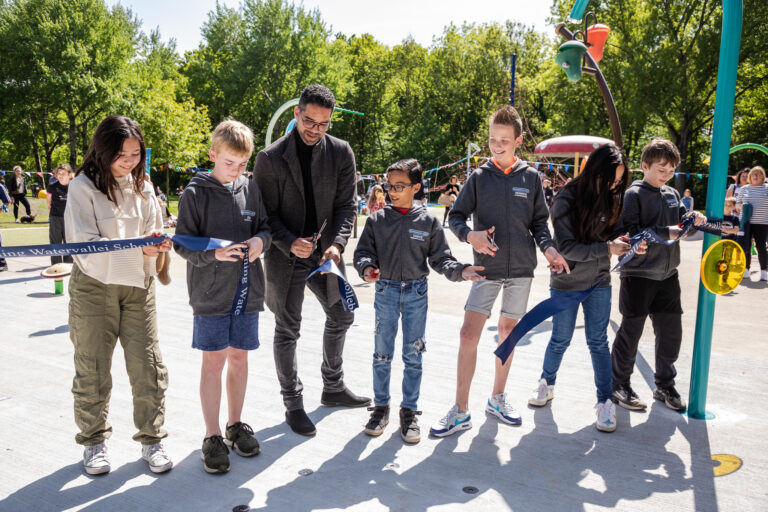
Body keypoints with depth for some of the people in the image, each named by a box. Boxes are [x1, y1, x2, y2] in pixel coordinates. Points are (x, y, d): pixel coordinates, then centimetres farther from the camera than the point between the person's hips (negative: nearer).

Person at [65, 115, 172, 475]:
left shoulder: (142, 186, 7)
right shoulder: (83, 187, -7)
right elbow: (87, 245, -15)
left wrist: (159, 243, -13)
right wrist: (138, 246, -27)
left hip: (137, 286, 3)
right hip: (94, 287, -3)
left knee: (148, 367, 3)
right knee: (93, 370, 8)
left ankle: (151, 439, 19)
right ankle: (94, 442, 27)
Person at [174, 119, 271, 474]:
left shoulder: (251, 189, 5)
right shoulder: (195, 193, -6)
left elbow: (265, 227, 13)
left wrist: (260, 241, -10)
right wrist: (215, 253, -23)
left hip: (247, 290, 4)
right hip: (210, 294, -3)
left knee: (239, 357, 13)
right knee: (213, 361, 2)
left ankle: (235, 424, 29)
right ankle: (213, 436, 15)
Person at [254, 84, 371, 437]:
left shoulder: (341, 153, -1)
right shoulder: (271, 158, -10)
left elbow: (346, 205, -2)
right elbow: (265, 212, -8)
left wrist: (337, 243, -18)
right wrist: (290, 243, -24)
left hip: (325, 252, 4)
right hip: (286, 257, -4)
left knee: (341, 316, 16)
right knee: (287, 330, 5)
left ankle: (333, 388, 38)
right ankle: (293, 404, 22)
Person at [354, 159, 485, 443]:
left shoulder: (428, 222, -1)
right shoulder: (377, 220, 0)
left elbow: (440, 258, 1)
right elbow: (363, 251, 1)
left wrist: (459, 271, -15)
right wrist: (367, 268, -20)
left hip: (417, 293, 0)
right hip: (386, 292, 1)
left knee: (413, 355, 6)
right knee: (382, 353, 9)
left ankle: (409, 411, 20)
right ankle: (381, 407, 25)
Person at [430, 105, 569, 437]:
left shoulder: (531, 177, 5)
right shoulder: (479, 177, 2)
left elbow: (539, 221, 10)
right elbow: (456, 216, 3)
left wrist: (548, 248, -8)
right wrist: (470, 235, -17)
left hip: (521, 268, 2)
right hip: (487, 268, -1)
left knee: (509, 331, 12)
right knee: (469, 334, -9)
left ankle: (497, 398, 29)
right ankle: (460, 412, 0)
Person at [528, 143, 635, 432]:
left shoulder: (611, 198, -3)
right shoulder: (567, 199, -18)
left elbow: (612, 233, 7)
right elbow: (566, 247, -22)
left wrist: (626, 243, -15)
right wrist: (606, 248, -29)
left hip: (599, 281, 3)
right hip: (566, 282, -3)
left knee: (598, 341, 4)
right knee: (561, 340, 10)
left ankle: (606, 401, 14)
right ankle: (547, 384, 34)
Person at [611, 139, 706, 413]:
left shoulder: (673, 195, 11)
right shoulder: (634, 194, -10)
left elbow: (681, 226, 14)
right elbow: (630, 232, -20)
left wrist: (692, 219, -6)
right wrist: (665, 233, -24)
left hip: (667, 274, 7)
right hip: (638, 274, -6)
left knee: (671, 331, 11)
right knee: (631, 331, 3)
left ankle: (664, 385, 28)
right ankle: (619, 384, 18)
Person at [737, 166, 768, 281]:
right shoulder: (744, 189, 11)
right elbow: (737, 204, 16)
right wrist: (742, 206, -5)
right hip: (746, 222, 2)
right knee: (745, 247, 0)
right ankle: (746, 269, 14)